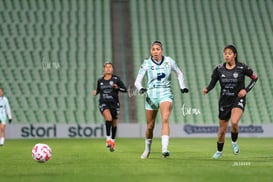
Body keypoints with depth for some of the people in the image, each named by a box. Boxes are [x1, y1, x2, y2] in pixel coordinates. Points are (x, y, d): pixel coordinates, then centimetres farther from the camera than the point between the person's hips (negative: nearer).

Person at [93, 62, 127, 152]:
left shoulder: (116, 79, 0)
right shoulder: (100, 80, 8)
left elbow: (125, 89, 0)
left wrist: (117, 88, -17)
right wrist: (96, 92, 2)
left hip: (114, 103, 0)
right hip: (103, 103, 0)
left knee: (114, 124, 8)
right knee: (108, 118, -28)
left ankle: (113, 142, 27)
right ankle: (108, 138, -19)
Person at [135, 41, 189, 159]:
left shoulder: (169, 61, 0)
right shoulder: (146, 64, -3)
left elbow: (179, 73, 18)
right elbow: (137, 81, -4)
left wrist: (182, 87, 8)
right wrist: (140, 88, -25)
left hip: (165, 94, -1)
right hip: (151, 95, 1)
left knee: (165, 119, -25)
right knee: (150, 126, 8)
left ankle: (164, 149, -35)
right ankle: (147, 149, 33)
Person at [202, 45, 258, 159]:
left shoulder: (242, 68, -9)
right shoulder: (219, 69, -4)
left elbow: (255, 78, 3)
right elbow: (213, 82, 1)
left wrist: (246, 90, -9)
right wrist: (207, 89, -20)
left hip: (238, 99, -3)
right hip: (224, 101, 3)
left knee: (234, 122, -30)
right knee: (222, 129, 10)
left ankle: (234, 142, 0)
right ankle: (219, 151, 35)